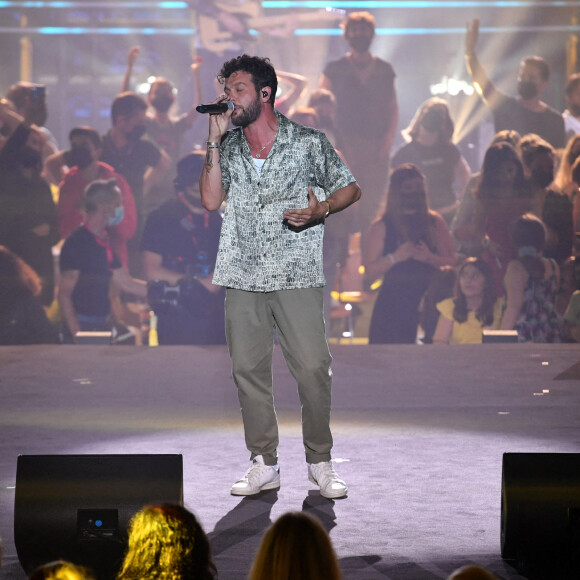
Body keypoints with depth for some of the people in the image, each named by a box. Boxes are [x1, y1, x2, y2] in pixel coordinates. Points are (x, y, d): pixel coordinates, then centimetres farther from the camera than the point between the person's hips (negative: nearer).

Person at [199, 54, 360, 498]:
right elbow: (211, 200, 1)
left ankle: (320, 462, 7)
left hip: (296, 275, -4)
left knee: (313, 368, -7)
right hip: (243, 276, 4)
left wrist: (319, 211, -11)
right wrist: (215, 141, -2)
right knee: (248, 369, 3)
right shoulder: (229, 148, 13)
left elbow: (350, 189, 8)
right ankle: (264, 465, 13)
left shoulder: (308, 142, 2)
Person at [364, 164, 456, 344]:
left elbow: (452, 263, 6)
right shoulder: (382, 226, 6)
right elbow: (369, 274, 0)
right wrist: (395, 257, -14)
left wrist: (429, 258, -12)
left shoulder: (435, 223, 12)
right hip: (392, 306, -2)